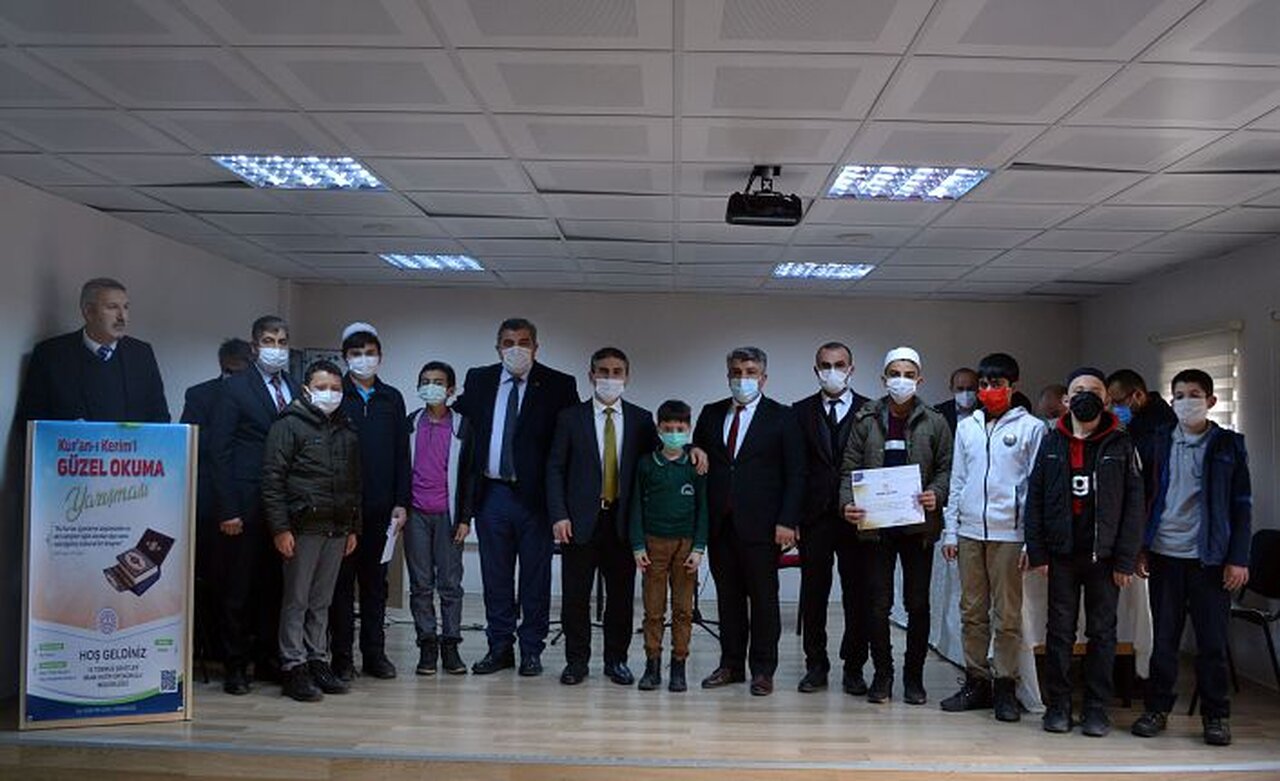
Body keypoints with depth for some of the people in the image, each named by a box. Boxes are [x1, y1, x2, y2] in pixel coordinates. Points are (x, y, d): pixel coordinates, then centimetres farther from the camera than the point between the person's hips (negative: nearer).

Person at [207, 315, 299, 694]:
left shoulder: (297, 389, 12)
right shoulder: (235, 387, -1)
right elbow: (220, 451, -5)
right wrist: (228, 510, -11)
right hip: (248, 504, -4)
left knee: (276, 585, 10)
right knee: (239, 589, 3)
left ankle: (269, 659, 21)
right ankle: (235, 666, 13)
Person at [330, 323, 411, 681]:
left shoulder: (392, 399, 10)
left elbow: (402, 454, 10)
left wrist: (401, 503, 3)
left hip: (380, 508, 3)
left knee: (375, 581, 9)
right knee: (342, 581, 3)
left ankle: (374, 653, 17)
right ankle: (342, 656, 10)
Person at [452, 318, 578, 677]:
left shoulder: (558, 386, -2)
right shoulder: (478, 379, 9)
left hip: (535, 495, -3)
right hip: (491, 494, 3)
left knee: (535, 577, 6)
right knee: (495, 577, 11)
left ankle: (531, 650, 17)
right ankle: (500, 647, 22)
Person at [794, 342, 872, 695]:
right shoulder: (801, 412, 8)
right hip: (815, 517, 1)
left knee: (858, 594, 5)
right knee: (813, 593, 7)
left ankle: (854, 668, 17)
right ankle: (816, 665, 18)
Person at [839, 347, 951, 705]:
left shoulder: (934, 422, 4)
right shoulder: (866, 420, 4)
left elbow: (946, 469, 6)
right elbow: (850, 468, 3)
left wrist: (936, 494, -14)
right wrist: (847, 502, -14)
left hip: (919, 525, 0)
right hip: (876, 525, 0)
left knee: (918, 604, 6)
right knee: (878, 605, 3)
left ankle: (913, 675, 20)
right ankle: (882, 673, 17)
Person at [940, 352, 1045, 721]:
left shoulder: (1031, 428, 0)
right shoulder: (966, 427, 13)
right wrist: (950, 531, 8)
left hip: (1009, 534, -4)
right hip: (970, 531, 4)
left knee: (1007, 615, 1)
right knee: (972, 612, 9)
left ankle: (1005, 685, 12)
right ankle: (976, 682, 18)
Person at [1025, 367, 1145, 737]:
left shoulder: (1120, 444, 2)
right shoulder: (1051, 442, 6)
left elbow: (1134, 504, -1)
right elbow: (1034, 498, 5)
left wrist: (1125, 559, -7)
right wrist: (1037, 552, -2)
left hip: (1104, 555, -1)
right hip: (1062, 553, 1)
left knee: (1102, 633, 7)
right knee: (1060, 631, 6)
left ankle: (1096, 707, 16)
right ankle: (1058, 705, 15)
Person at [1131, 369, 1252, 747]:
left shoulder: (1229, 445, 3)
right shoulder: (1159, 443, 7)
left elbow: (1242, 504, 2)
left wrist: (1238, 558, -4)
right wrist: (1141, 548, 3)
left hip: (1210, 557, -1)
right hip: (1165, 555, 1)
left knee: (1212, 641, 4)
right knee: (1164, 637, 8)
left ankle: (1216, 715, 17)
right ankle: (1157, 708, 17)